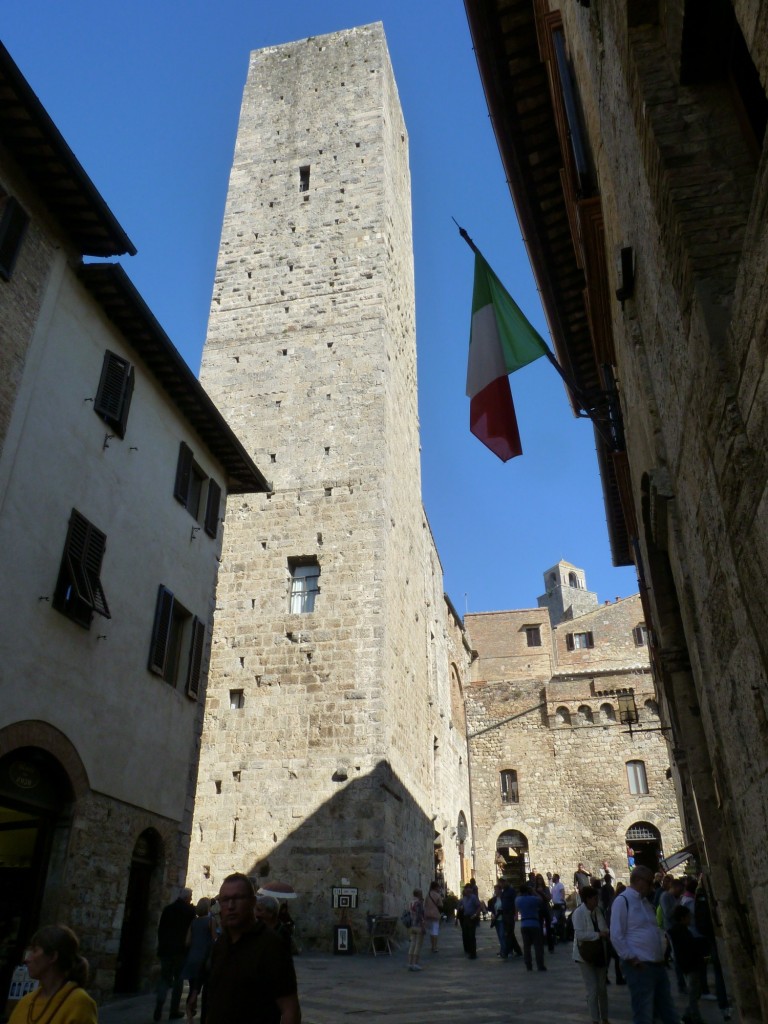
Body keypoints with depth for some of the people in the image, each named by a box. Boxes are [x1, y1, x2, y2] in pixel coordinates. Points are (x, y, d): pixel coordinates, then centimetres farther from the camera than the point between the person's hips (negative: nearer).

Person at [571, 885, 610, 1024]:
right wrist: (598, 934, -24)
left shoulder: (598, 910, -2)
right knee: (592, 990, -3)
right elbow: (579, 934, -25)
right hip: (586, 955, -5)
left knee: (602, 988, 14)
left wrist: (606, 932, -15)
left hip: (600, 954, 5)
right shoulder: (578, 912, -18)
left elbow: (605, 928, 8)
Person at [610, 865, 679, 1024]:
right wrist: (633, 960, -17)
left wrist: (662, 954, 11)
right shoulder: (622, 900, -12)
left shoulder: (645, 901, 16)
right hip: (640, 967, -9)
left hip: (657, 965, 9)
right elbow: (616, 936, -15)